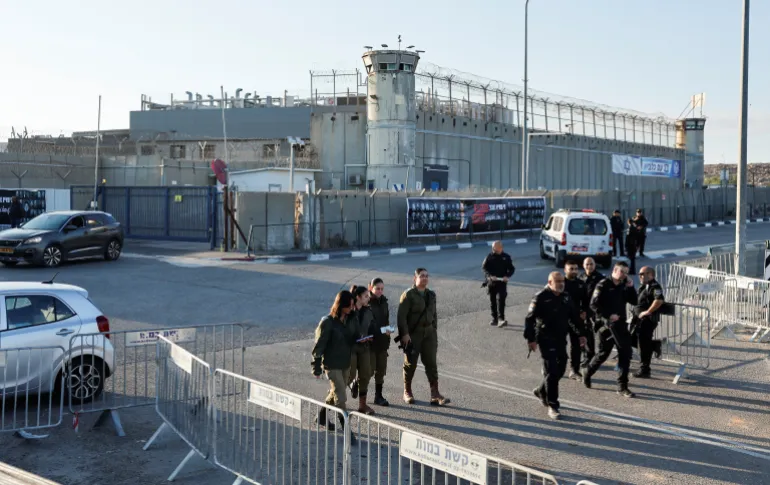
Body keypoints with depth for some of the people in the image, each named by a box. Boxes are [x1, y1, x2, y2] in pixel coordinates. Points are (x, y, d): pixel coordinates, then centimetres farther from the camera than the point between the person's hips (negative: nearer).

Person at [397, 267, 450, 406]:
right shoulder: (408, 295, -10)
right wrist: (404, 334, -20)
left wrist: (435, 330, 12)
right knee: (411, 363, 5)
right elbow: (402, 316, -14)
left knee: (431, 363, 1)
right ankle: (407, 392, 22)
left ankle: (435, 395, 2)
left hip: (429, 333, 5)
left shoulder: (431, 295, 10)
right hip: (412, 334, -5)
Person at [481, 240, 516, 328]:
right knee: (492, 301, 9)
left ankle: (501, 319, -19)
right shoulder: (489, 257, 1)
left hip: (502, 282, -2)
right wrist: (490, 276, -17)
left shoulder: (506, 257, 2)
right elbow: (484, 267, -1)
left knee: (501, 300, -15)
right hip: (491, 282, 2)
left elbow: (512, 269, 7)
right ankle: (494, 319, 21)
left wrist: (507, 276, -12)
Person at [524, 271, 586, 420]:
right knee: (551, 372, -7)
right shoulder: (541, 298, -12)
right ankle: (552, 406, 0)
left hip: (561, 339, 7)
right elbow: (529, 319, -13)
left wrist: (580, 334, 18)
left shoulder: (566, 297, 8)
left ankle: (541, 391, 36)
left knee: (560, 369, 13)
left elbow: (574, 316, 19)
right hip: (546, 340, -7)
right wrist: (531, 339, -17)